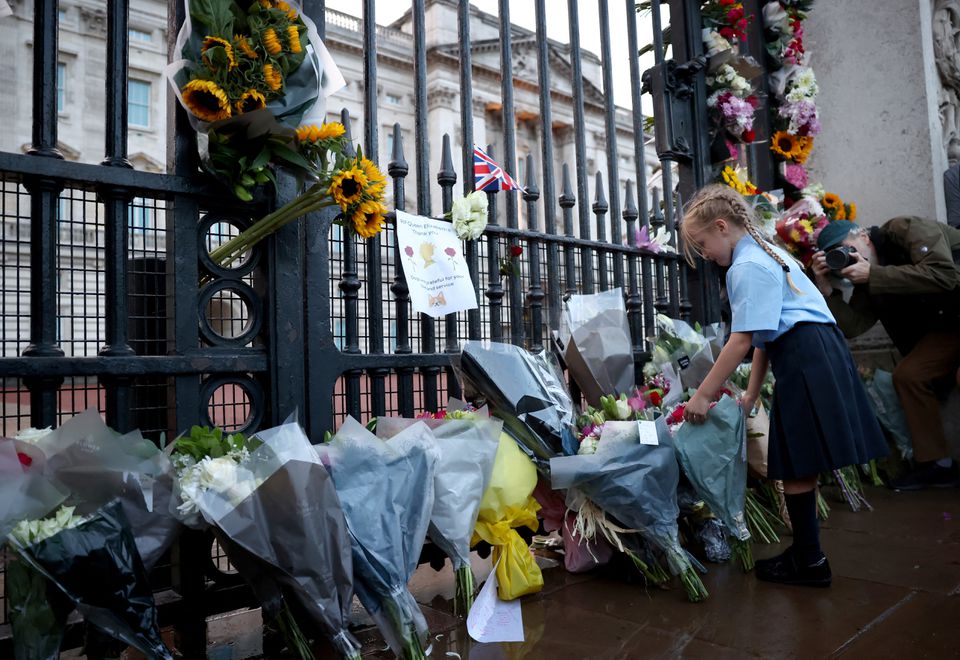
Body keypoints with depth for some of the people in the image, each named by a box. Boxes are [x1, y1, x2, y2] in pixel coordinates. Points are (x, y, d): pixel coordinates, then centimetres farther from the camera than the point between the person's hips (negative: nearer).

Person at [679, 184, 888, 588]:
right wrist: (751, 395, 18)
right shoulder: (766, 253, 21)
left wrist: (702, 396, -14)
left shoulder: (746, 266, -11)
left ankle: (810, 562, 10)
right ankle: (805, 551, 23)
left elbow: (742, 340, -18)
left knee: (796, 464, -2)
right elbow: (765, 335, 18)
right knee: (797, 461, 14)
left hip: (804, 358, -10)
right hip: (815, 353, 10)